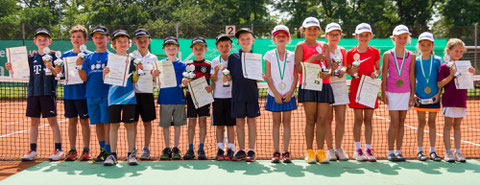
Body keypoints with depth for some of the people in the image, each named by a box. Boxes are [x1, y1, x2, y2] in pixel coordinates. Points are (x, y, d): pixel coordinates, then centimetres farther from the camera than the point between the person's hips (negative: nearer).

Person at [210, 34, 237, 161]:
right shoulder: (215, 61, 6)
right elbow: (212, 79, 0)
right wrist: (216, 71, -18)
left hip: (231, 96, -1)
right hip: (218, 96, 1)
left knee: (230, 124, 2)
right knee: (219, 125, 4)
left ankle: (230, 149, 7)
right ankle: (220, 150, 9)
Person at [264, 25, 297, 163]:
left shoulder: (292, 56, 5)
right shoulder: (269, 55, 3)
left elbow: (296, 77, 3)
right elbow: (268, 76, -2)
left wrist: (290, 92, -9)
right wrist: (276, 93, -9)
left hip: (288, 94, 1)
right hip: (274, 94, -1)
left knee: (287, 122, 2)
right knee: (276, 122, 2)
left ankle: (285, 152, 5)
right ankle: (276, 152, 5)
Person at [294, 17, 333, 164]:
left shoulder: (324, 45, 17)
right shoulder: (301, 46, 7)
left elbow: (329, 65, 10)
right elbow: (299, 68, -4)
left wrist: (328, 73, -12)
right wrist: (313, 58, -15)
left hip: (324, 85, 3)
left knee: (322, 120, -1)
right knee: (310, 120, -2)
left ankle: (320, 151, 4)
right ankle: (309, 152, 5)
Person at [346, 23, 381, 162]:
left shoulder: (374, 52, 7)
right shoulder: (351, 53, 1)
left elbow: (378, 69, 15)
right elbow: (347, 70, 6)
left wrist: (376, 74, -6)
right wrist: (351, 71, -15)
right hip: (356, 87, -2)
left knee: (368, 120, 5)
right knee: (358, 119, 0)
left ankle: (368, 149, 10)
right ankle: (357, 149, 6)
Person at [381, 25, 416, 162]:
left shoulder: (411, 56, 7)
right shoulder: (388, 55, 0)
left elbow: (412, 76, 9)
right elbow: (384, 75, 1)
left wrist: (413, 94, 6)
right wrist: (383, 93, -4)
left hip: (406, 92, 3)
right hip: (392, 92, -3)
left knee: (401, 122, 5)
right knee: (394, 122, -7)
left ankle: (398, 151, 11)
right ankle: (390, 152, 1)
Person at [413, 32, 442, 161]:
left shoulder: (437, 60, 0)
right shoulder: (415, 61, 1)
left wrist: (438, 93, -8)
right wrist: (413, 94, -5)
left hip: (434, 97, 0)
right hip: (420, 97, 0)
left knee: (432, 123, 6)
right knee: (421, 123, 5)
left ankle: (432, 151, 13)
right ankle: (420, 150, 12)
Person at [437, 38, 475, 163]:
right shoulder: (444, 66, -5)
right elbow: (439, 84, -10)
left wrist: (472, 74, -4)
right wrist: (451, 75, -20)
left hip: (461, 100, 5)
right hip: (449, 100, -5)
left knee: (457, 125, 10)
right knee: (448, 125, 1)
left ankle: (457, 151, 14)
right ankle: (448, 152, 6)